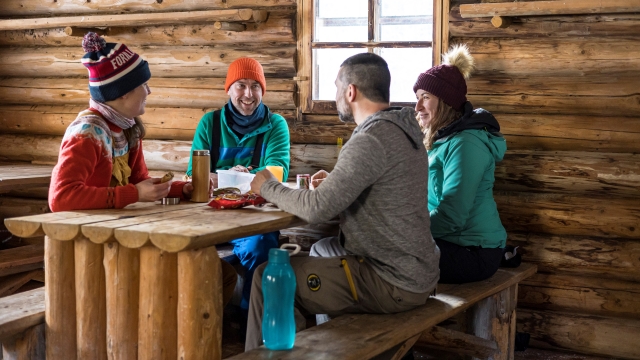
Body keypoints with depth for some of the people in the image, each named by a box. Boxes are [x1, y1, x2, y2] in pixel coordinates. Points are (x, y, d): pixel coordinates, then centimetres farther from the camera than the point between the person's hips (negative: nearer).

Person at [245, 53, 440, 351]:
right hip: (414, 271, 10)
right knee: (321, 248, 32)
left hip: (394, 284, -10)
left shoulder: (372, 139, -21)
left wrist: (268, 187, -7)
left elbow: (316, 209, -24)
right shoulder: (401, 130, 8)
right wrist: (335, 182, 15)